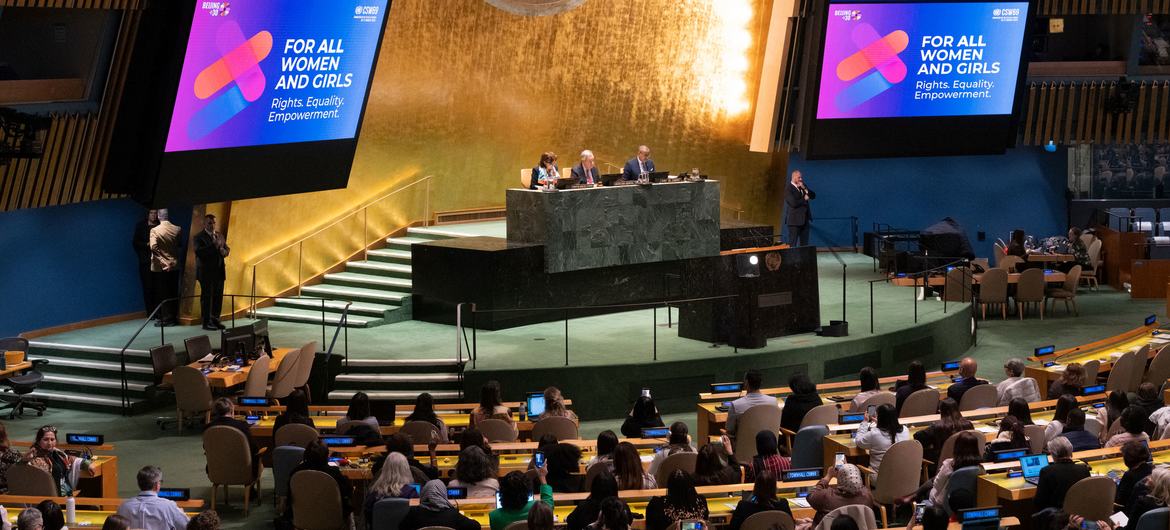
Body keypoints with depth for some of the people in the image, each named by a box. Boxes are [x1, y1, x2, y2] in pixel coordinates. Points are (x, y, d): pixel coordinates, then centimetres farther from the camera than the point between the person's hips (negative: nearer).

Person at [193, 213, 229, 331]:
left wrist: (225, 251, -8)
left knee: (218, 297, 9)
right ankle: (206, 322, 1)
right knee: (206, 297, -2)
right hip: (206, 272, -6)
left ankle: (215, 320, 18)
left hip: (219, 272, 6)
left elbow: (227, 249, 17)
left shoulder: (219, 235, 14)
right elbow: (198, 251, -22)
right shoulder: (199, 237, -8)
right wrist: (214, 245, -29)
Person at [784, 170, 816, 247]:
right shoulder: (788, 188, -11)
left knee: (804, 243, 9)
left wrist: (804, 188, -8)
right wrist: (804, 199, -7)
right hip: (794, 220, -8)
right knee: (792, 243, -5)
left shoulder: (802, 186, 13)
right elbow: (794, 203, -21)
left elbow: (813, 196, 7)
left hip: (805, 219, 8)